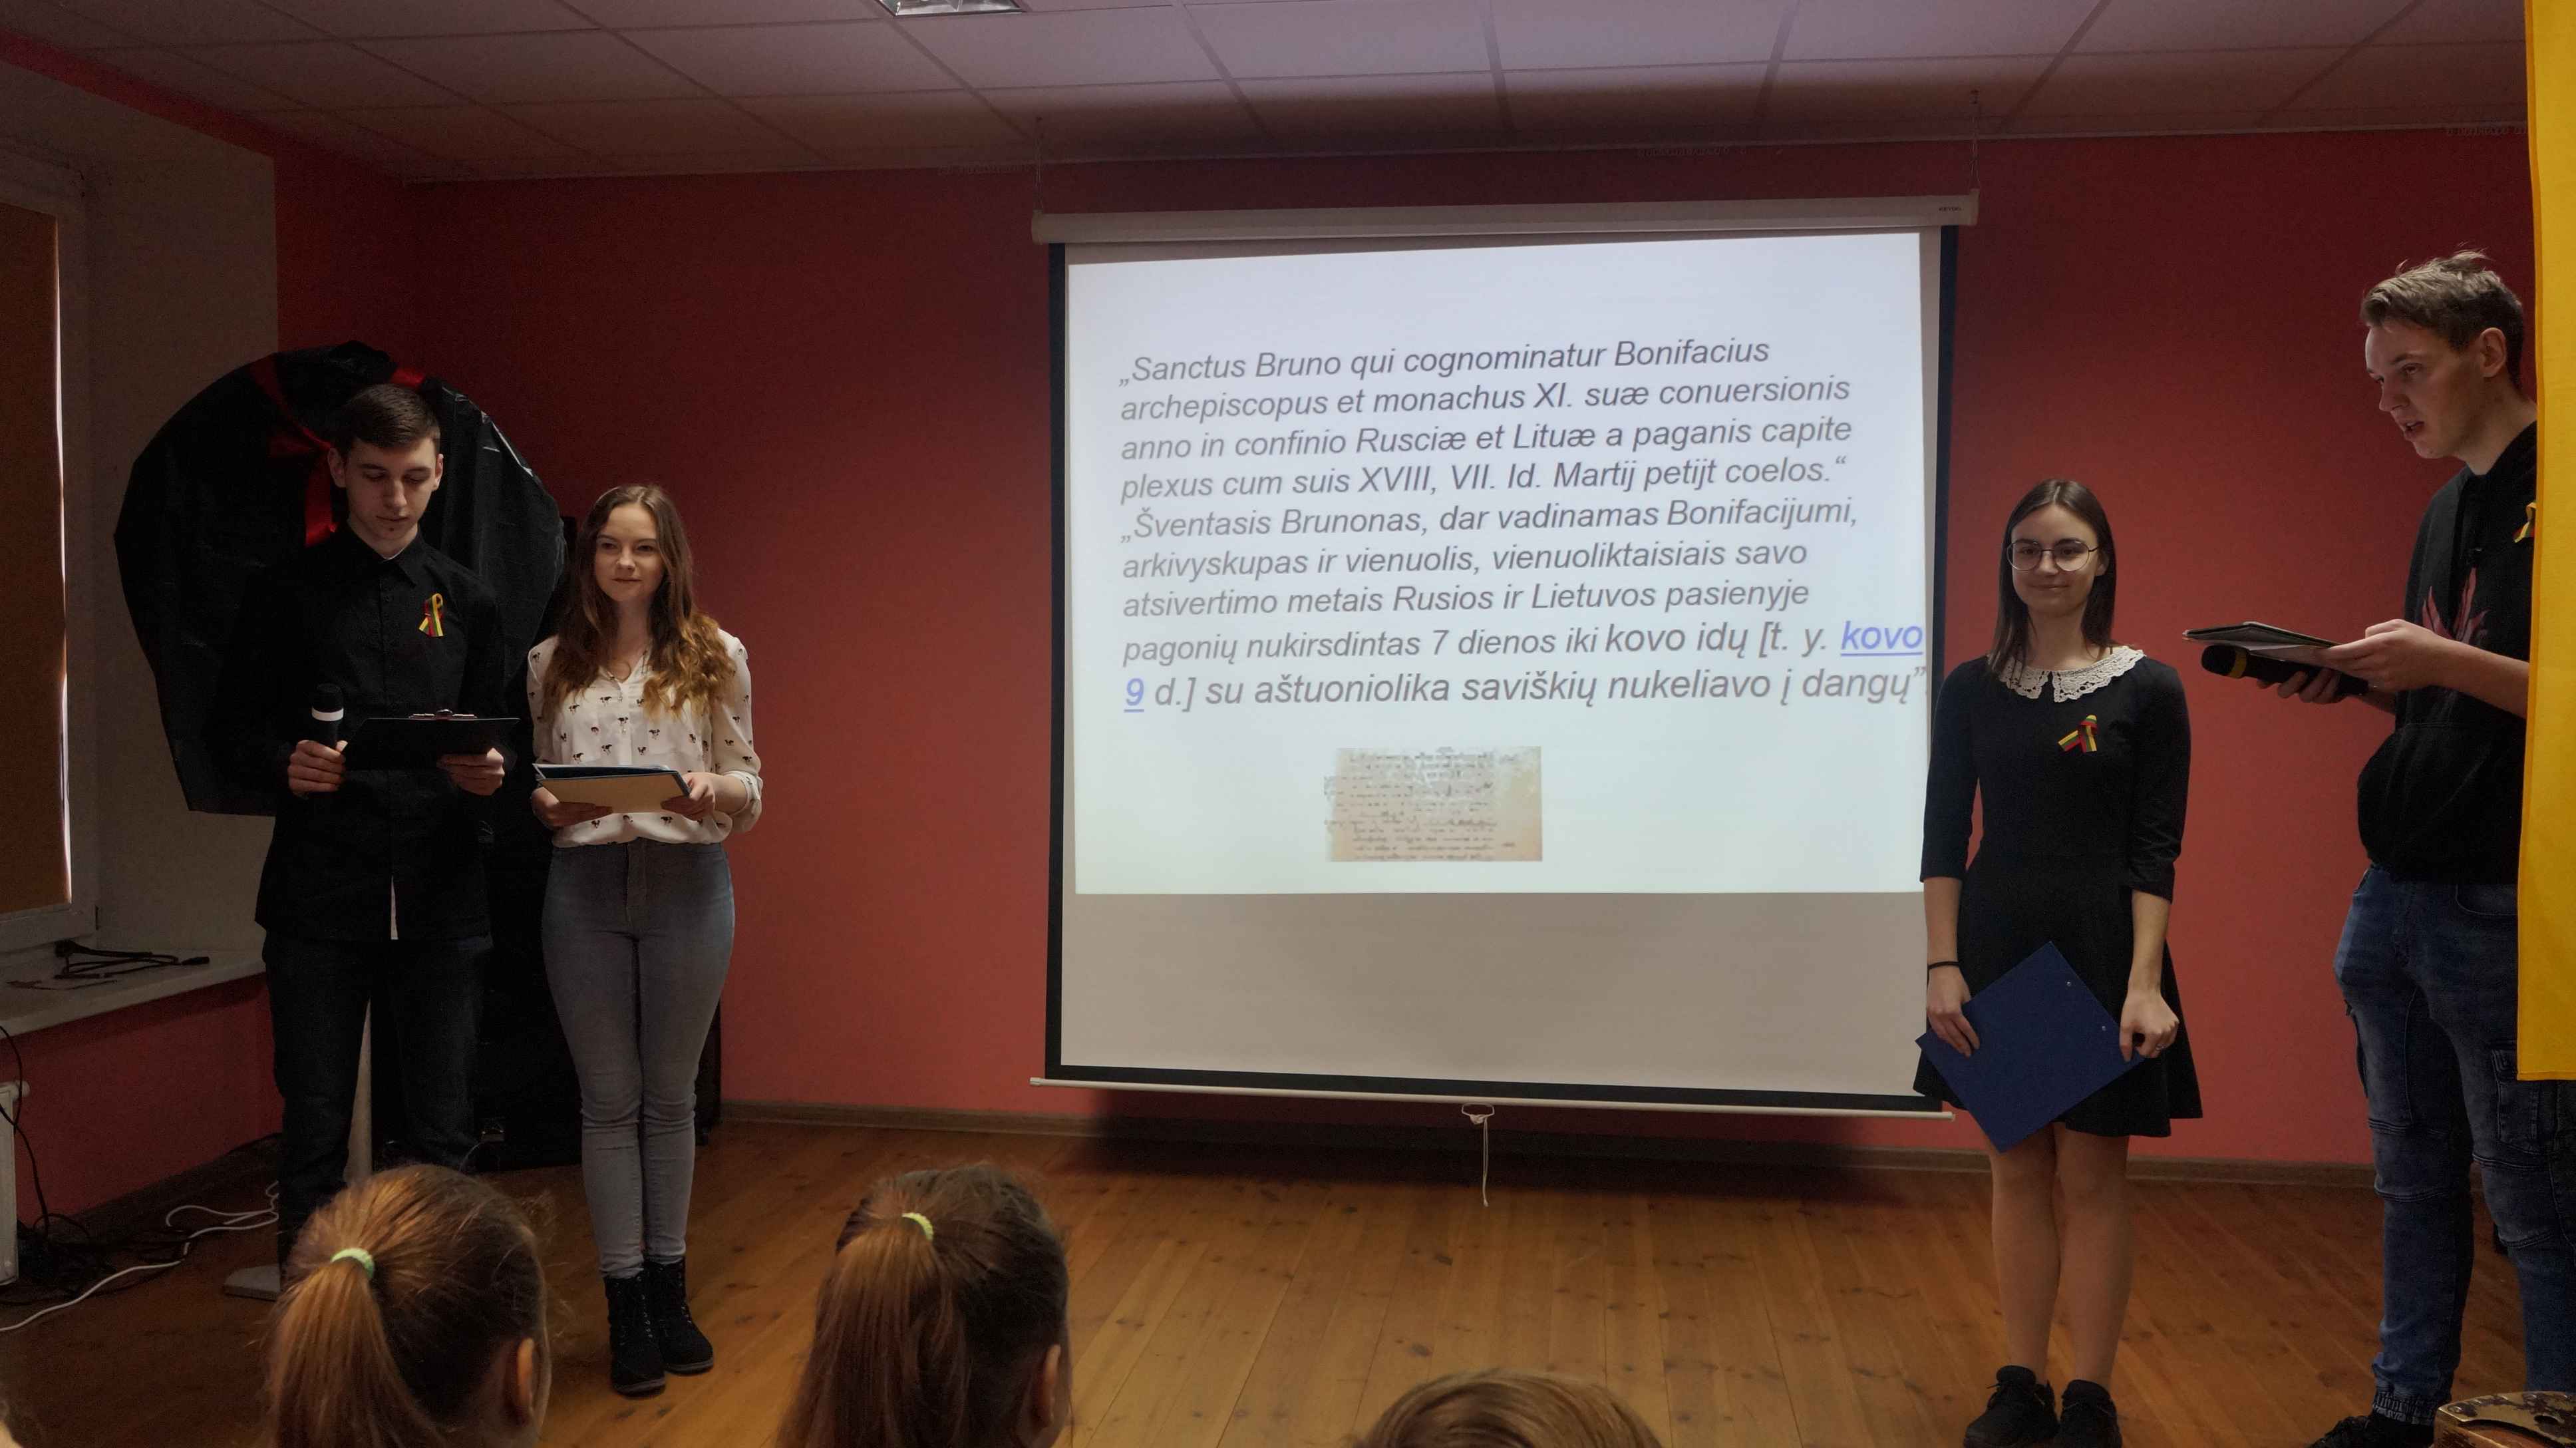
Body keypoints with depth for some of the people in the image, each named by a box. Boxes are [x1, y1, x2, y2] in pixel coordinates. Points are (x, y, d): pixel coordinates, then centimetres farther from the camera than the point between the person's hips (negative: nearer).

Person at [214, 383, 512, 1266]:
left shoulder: (465, 600, 11)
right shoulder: (287, 592, 5)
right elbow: (234, 730, 5)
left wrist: (489, 770, -10)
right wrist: (286, 765, -16)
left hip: (440, 899, 2)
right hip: (319, 897, -2)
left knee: (443, 1133, 5)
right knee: (315, 1133, 3)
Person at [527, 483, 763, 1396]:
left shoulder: (716, 656, 3)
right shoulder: (551, 663, 8)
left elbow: (748, 790, 3)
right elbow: (536, 782, 12)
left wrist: (713, 791, -18)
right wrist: (545, 805, -10)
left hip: (686, 885, -1)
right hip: (584, 889, 1)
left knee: (669, 1097, 10)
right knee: (608, 1100, 6)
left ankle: (669, 1290, 24)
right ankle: (625, 1308, 15)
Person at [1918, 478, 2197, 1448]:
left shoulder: (2148, 690, -2)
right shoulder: (1971, 690, 4)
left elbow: (2155, 850, -5)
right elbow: (1943, 839, 3)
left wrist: (2144, 983, -13)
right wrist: (1943, 965, -5)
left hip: (2101, 950, -2)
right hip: (1994, 948, 3)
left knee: (2091, 1175, 3)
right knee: (2016, 1168, 9)